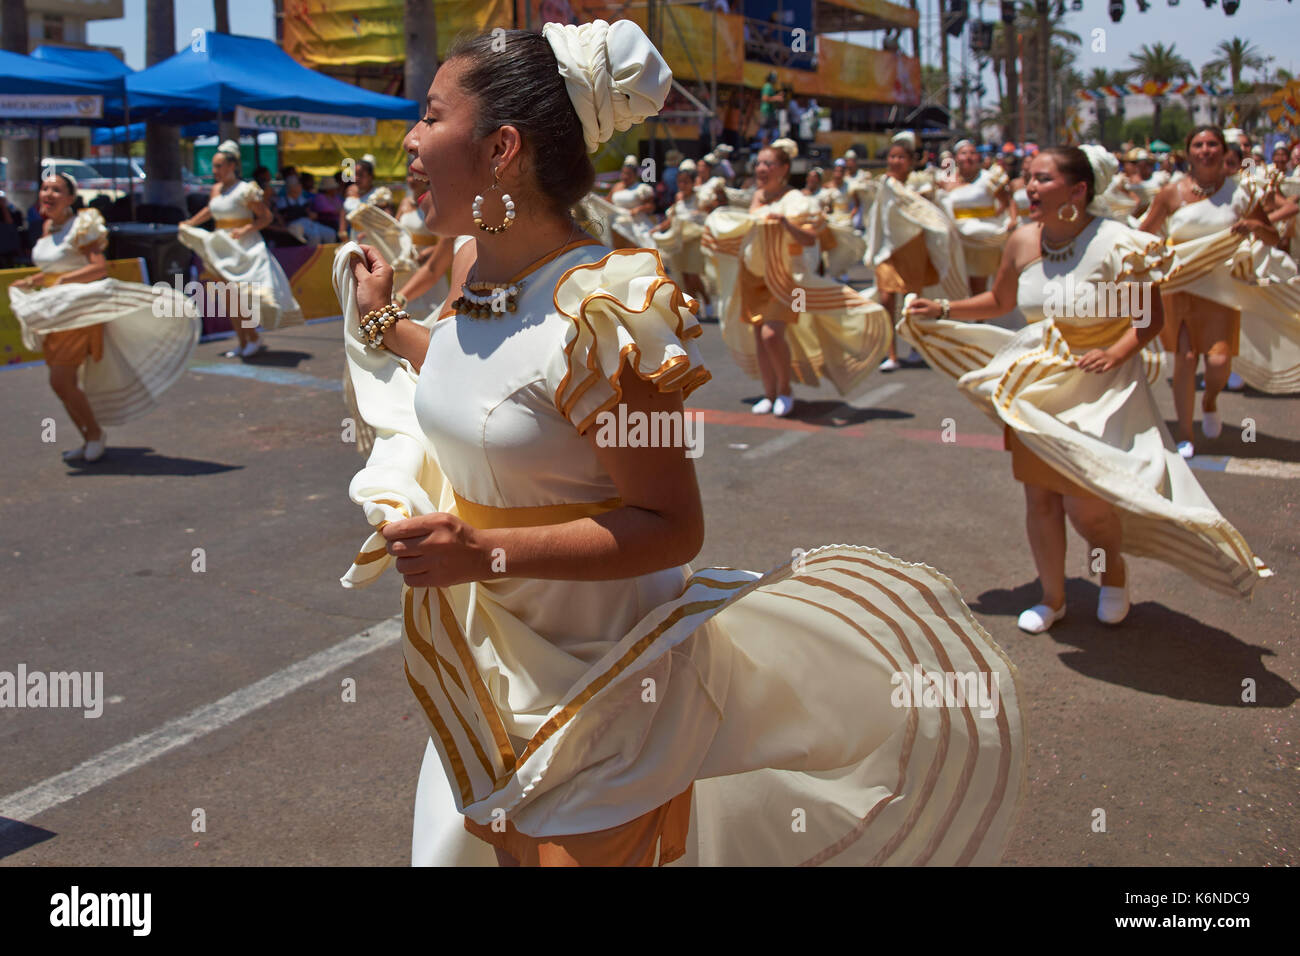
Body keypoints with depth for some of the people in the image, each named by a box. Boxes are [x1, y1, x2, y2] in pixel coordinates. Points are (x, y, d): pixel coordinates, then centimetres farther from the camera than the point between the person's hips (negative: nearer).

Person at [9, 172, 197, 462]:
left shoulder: (80, 226, -11)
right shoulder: (48, 227, 12)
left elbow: (99, 267, -20)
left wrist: (63, 280, -25)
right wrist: (32, 281, 8)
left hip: (78, 312, -8)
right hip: (52, 313, 8)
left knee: (61, 381, -13)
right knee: (63, 384, 9)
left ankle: (95, 434, 5)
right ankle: (89, 441, 21)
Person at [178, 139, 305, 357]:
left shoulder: (246, 190, -12)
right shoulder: (216, 189, 10)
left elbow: (266, 217, -11)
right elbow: (209, 210, 29)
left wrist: (245, 229, -22)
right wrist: (188, 224, 22)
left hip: (244, 248, -7)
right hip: (222, 248, 7)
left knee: (238, 295, -13)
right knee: (229, 298, 6)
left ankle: (254, 339, 1)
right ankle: (242, 343, 13)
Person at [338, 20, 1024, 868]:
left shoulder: (599, 312, -27)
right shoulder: (472, 267, -2)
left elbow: (671, 526, -24)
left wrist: (486, 551, -30)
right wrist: (384, 326, 18)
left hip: (595, 677, -8)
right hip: (488, 662, 8)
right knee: (508, 845, 24)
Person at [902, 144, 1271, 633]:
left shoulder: (1116, 244, -17)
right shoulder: (1022, 241, -1)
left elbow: (1151, 317, -12)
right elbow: (999, 300, 16)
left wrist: (1116, 354, -28)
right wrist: (943, 310, 8)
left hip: (1100, 390, -5)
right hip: (1037, 385, 5)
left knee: (1084, 503, -7)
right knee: (1039, 497, 8)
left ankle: (1115, 571, 27)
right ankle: (1052, 598, 29)